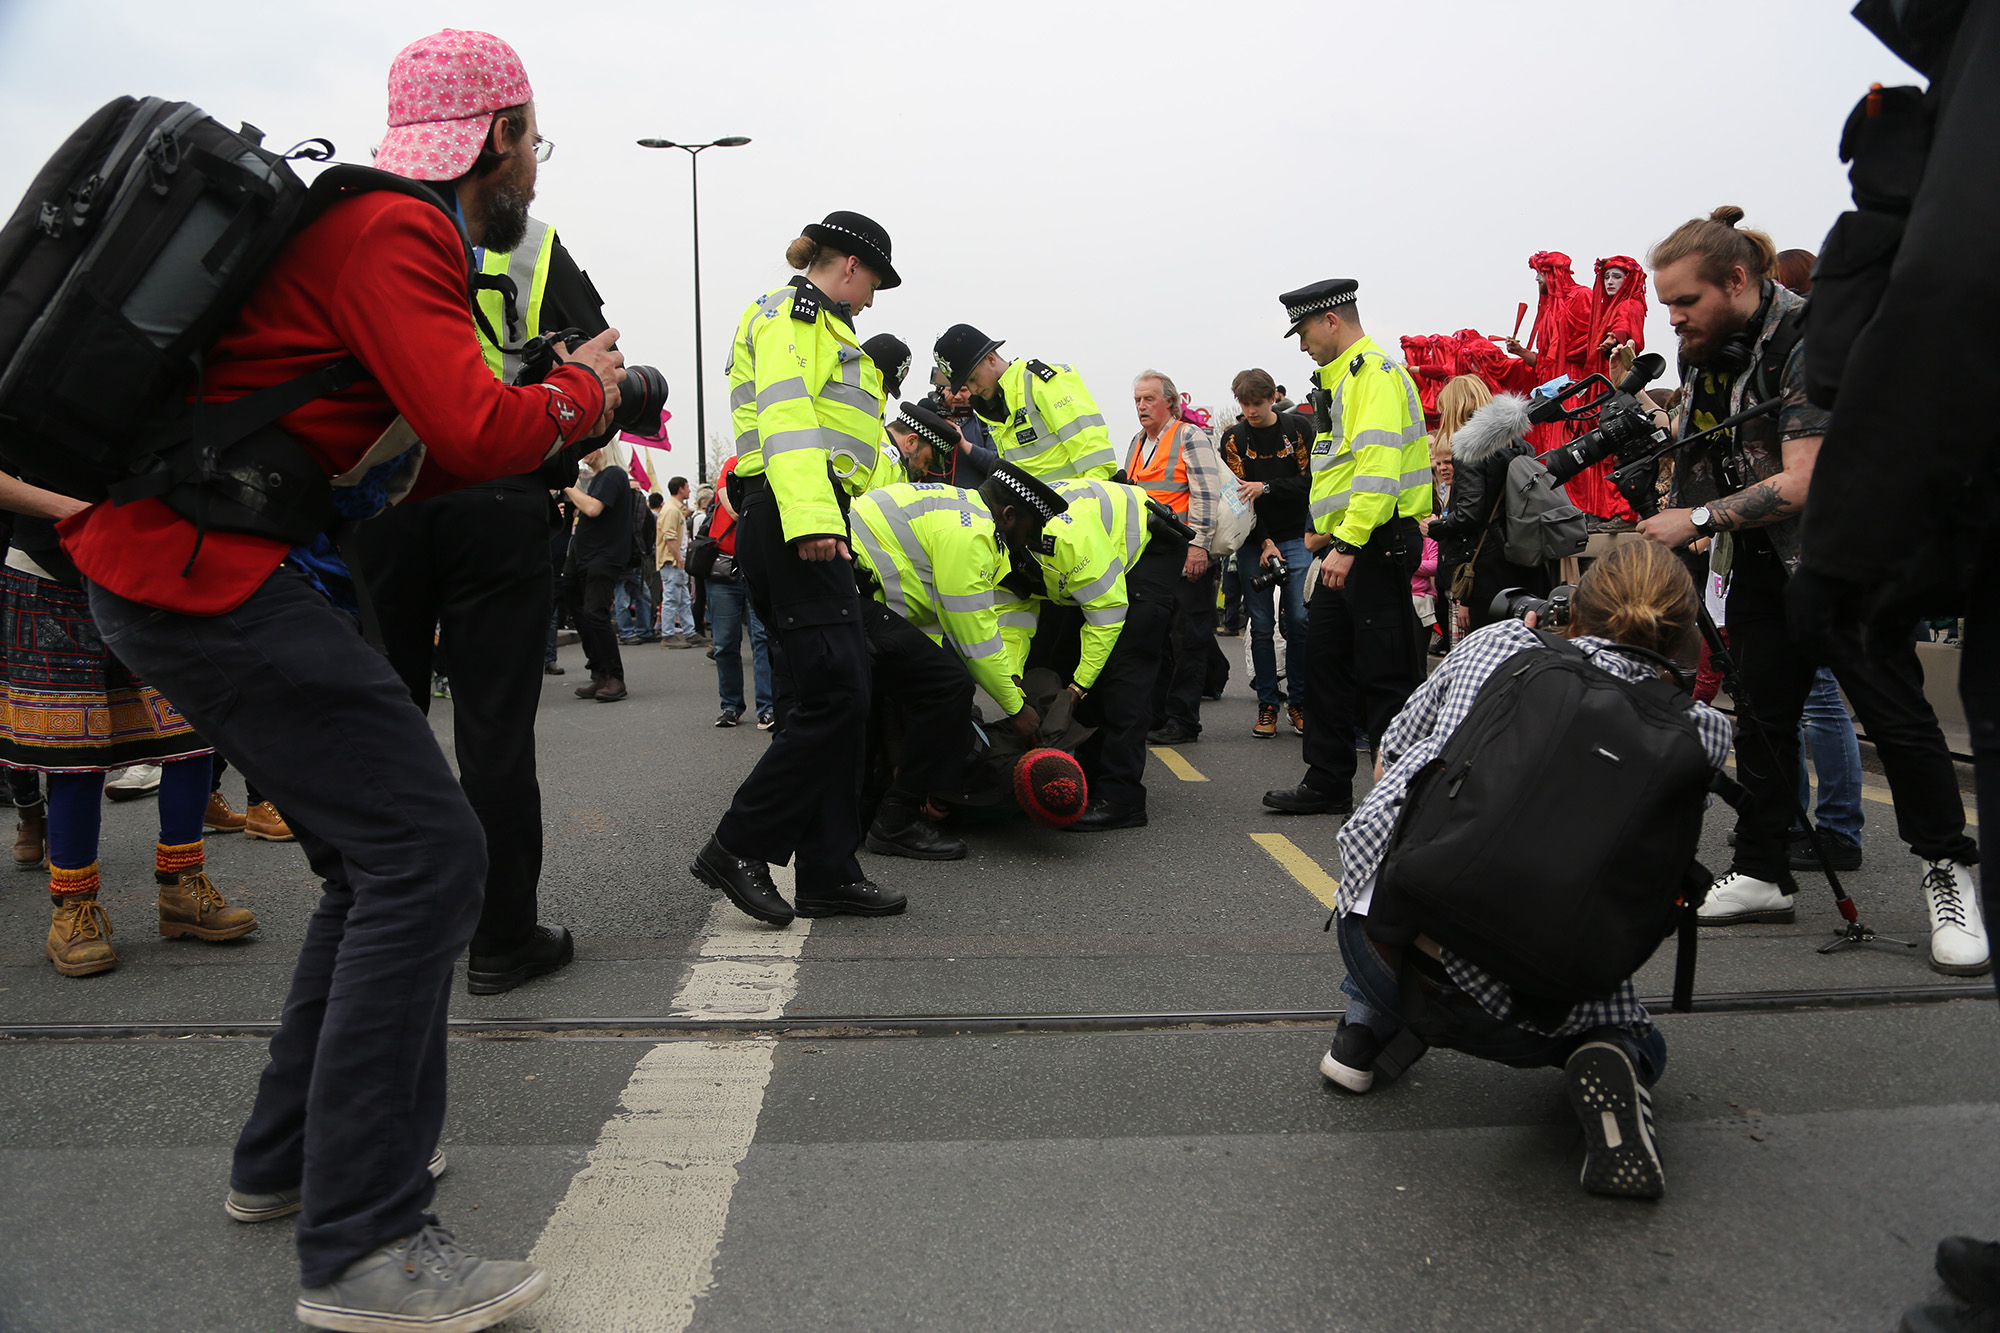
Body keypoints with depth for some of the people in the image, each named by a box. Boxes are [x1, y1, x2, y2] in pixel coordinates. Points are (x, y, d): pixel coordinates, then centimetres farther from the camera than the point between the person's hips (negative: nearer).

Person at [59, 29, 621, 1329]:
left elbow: (409, 465, 22)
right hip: (210, 573, -11)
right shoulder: (394, 230, -11)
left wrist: (558, 412, 16)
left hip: (179, 567, 11)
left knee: (385, 855, 14)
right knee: (427, 855, -15)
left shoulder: (371, 226, 22)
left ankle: (290, 1155, 25)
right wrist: (583, 392, -2)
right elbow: (474, 434, -21)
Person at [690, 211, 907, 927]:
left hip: (805, 527, 11)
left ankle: (828, 872, 10)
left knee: (832, 698, 7)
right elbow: (786, 412, -17)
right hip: (795, 522, -11)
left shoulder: (820, 327, 30)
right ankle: (738, 848, -6)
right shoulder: (791, 312, -1)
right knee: (835, 694, -14)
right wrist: (812, 517, -29)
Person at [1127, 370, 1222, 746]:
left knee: (1187, 640, -3)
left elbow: (1206, 493, -13)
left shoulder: (1190, 436, -4)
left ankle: (1182, 721, 0)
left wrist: (1198, 544, -19)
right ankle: (1154, 717, 16)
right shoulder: (1136, 444, 19)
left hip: (1187, 558, -8)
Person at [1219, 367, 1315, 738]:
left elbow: (1308, 481, -5)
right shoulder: (1233, 438, 3)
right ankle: (1268, 704, 8)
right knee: (1260, 624, 1)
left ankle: (1299, 701, 6)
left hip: (1295, 537, -1)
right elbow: (1238, 495, -3)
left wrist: (1266, 487, -18)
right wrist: (1264, 542, -11)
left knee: (1298, 620, -5)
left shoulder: (1299, 428, 1)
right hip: (1254, 542, 1)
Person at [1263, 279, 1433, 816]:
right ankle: (1328, 783, 23)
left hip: (1378, 544, -11)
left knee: (1384, 672, -5)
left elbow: (1379, 467, -24)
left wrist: (1348, 543, -28)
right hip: (1345, 547, 11)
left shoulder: (1375, 373, -12)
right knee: (1325, 659, 13)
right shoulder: (1340, 380, 20)